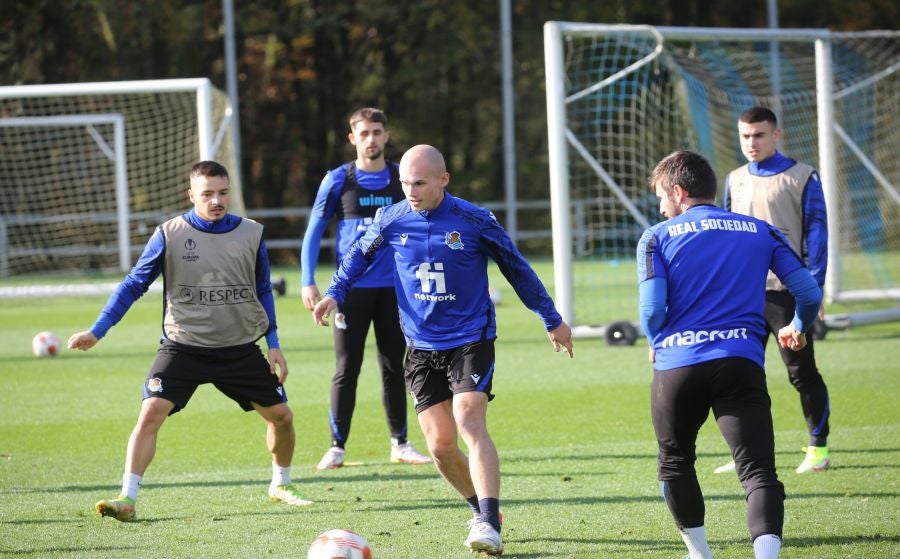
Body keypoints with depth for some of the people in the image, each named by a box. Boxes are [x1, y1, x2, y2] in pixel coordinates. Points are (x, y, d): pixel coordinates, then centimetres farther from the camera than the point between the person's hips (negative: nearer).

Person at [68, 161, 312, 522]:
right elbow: (134, 285, 0)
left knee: (281, 416, 5)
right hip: (183, 348, -2)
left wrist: (273, 345, 9)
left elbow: (263, 291, 13)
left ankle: (281, 485, 32)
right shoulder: (169, 235, -7)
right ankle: (127, 499, -16)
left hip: (241, 350, 3)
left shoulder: (251, 234, 1)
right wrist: (96, 332, -4)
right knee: (151, 413, -20)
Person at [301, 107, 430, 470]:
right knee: (346, 370, -2)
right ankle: (337, 447, 3)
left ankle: (400, 443, 16)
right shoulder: (338, 181, 0)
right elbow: (314, 232, 3)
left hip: (394, 287, 2)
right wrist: (308, 282, -6)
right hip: (353, 288, -2)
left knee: (394, 368, 8)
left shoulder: (402, 179, 5)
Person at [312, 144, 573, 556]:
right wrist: (335, 293, 1)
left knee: (469, 423, -23)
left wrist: (553, 320, 12)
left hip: (471, 340, -4)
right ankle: (482, 510, 23)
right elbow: (360, 255, 18)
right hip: (422, 347, 4)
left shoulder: (474, 221, -10)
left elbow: (517, 269, 3)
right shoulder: (391, 220, -2)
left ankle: (489, 525, -28)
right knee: (440, 445, 0)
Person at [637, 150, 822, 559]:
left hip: (676, 366, 0)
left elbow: (651, 309, -4)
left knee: (675, 463, 24)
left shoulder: (657, 237, 8)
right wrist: (799, 327, 31)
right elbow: (809, 292, 9)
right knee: (759, 471, -8)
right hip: (741, 365, 0)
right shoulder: (760, 231, 14)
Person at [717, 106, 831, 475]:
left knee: (802, 371, -1)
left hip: (787, 292, -5)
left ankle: (818, 448, 8)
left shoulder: (801, 178, -2)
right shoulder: (735, 181, 13)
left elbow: (816, 235, -3)